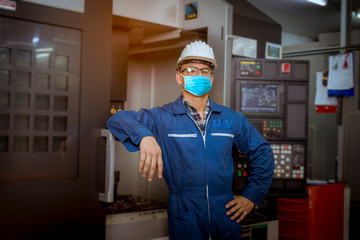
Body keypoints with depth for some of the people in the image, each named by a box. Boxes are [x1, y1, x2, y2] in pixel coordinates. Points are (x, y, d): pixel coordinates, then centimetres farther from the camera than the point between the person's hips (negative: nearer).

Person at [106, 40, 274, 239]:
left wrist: (252, 195, 5)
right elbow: (118, 119, -13)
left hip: (226, 215, 3)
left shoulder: (231, 118, 6)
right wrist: (144, 136, -33)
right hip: (184, 220, -2)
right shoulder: (163, 118, -3)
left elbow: (263, 153, 13)